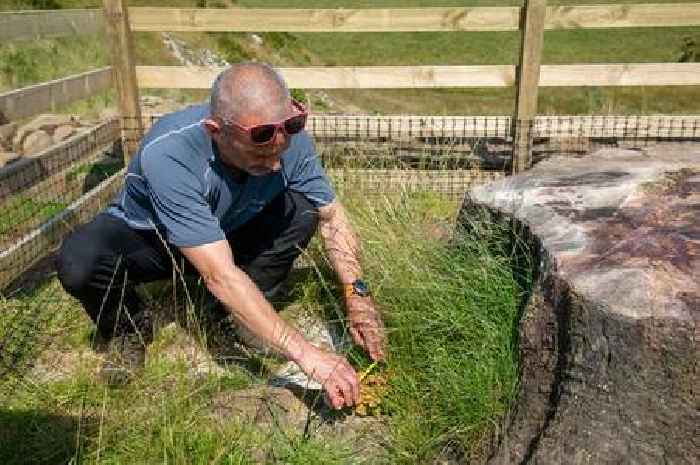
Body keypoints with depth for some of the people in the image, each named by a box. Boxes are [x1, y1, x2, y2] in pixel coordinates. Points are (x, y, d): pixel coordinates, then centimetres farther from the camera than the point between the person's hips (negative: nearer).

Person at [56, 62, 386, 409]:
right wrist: (308, 357, -43)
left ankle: (237, 317, -3)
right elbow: (221, 275, -42)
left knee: (303, 209, -21)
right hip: (143, 238, -3)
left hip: (228, 233, 4)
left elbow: (332, 217, -10)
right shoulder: (168, 155, -40)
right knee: (78, 262, -34)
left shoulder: (290, 137, -25)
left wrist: (357, 295, -22)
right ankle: (129, 330, 0)